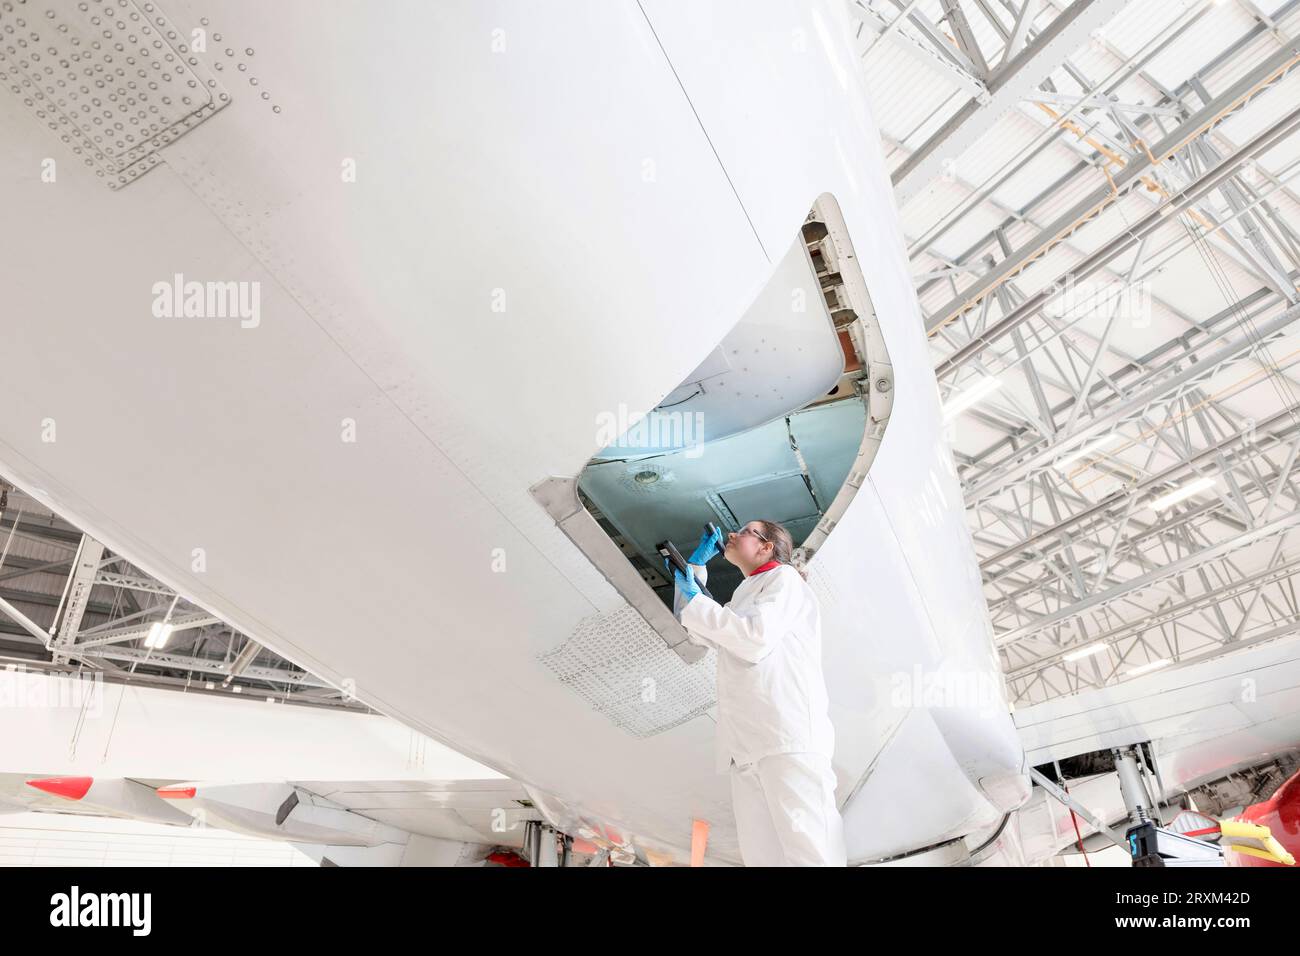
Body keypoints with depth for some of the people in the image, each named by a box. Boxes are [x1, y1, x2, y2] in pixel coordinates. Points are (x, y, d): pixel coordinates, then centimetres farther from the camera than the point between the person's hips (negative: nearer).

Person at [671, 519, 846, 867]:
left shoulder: (784, 577, 7)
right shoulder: (745, 597, 34)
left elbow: (755, 639, -9)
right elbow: (697, 631, 37)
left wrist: (695, 599, -1)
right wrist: (697, 562, 33)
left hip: (788, 734, -8)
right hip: (748, 746, 8)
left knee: (806, 851, -17)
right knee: (761, 854, -3)